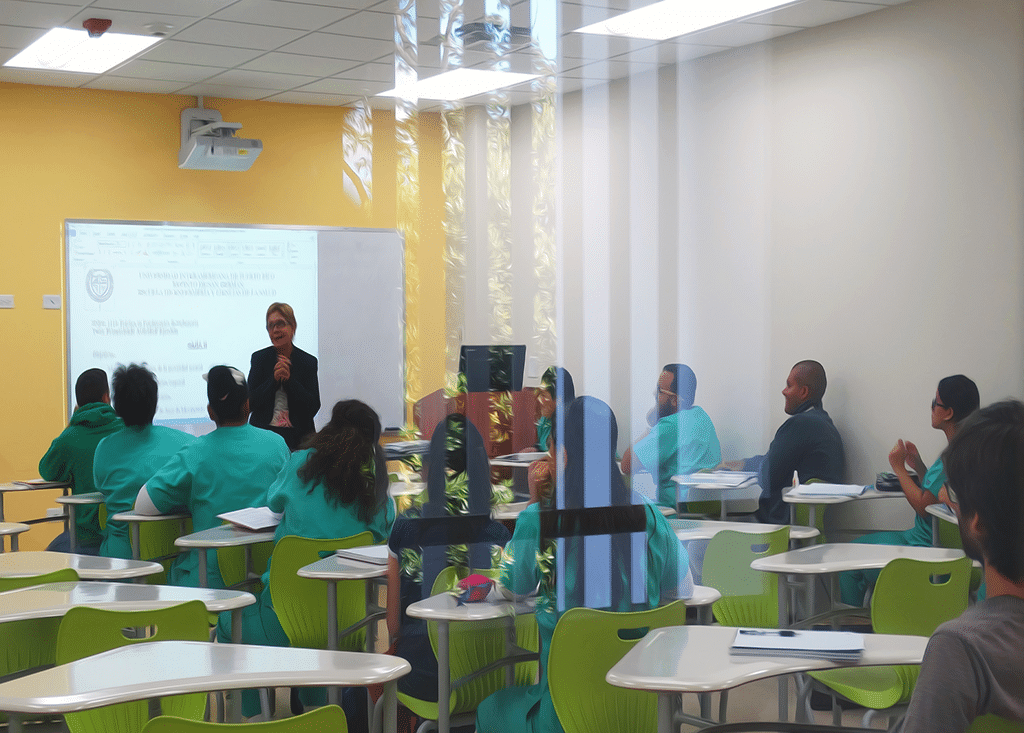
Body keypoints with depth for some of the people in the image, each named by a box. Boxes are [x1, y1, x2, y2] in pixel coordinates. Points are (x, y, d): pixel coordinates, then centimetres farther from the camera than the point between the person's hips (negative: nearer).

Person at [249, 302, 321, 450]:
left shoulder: (309, 361, 4)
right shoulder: (259, 358, 6)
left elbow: (313, 408, -4)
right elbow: (251, 403, -1)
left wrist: (289, 379, -13)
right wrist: (273, 379, -14)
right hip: (264, 434, 0)